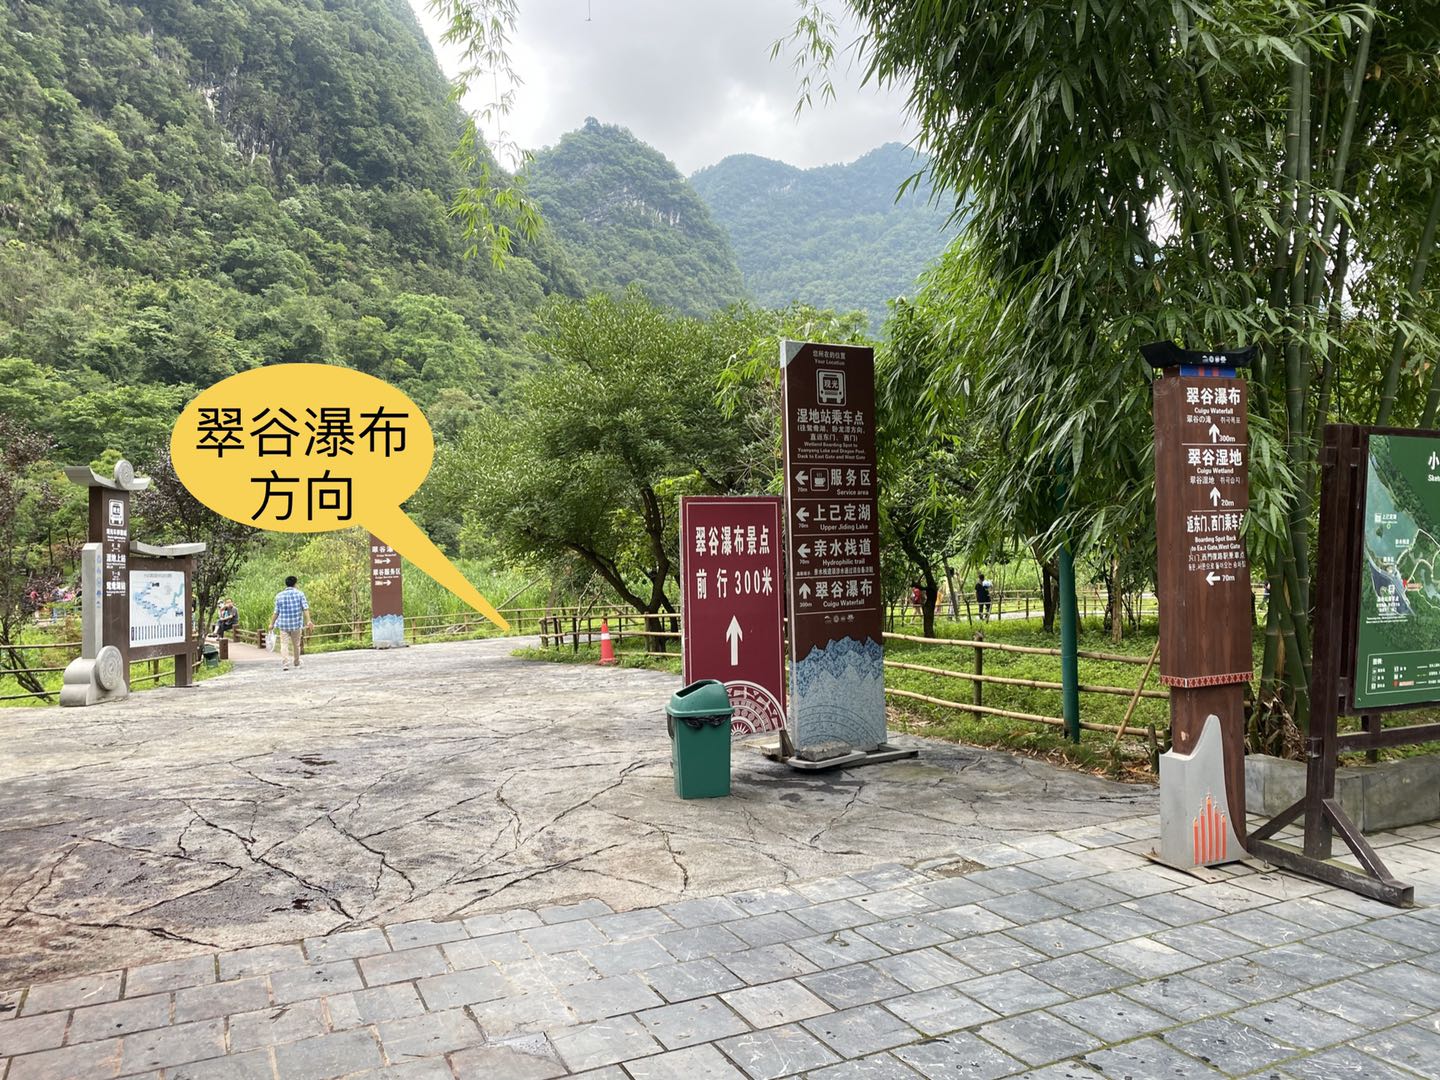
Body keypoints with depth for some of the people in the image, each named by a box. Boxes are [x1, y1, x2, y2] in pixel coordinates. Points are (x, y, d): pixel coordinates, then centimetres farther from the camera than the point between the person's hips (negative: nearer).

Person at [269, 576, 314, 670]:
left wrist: (272, 623, 10)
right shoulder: (300, 594, 0)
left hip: (283, 624, 0)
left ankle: (285, 664, -13)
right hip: (296, 623, 0)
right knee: (296, 644, 14)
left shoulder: (279, 595, 2)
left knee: (284, 644, 0)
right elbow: (305, 608, -10)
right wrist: (308, 620, -15)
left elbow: (276, 612, 2)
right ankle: (297, 663, 28)